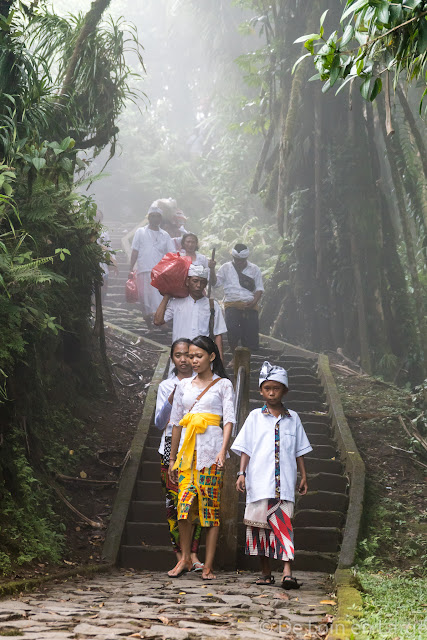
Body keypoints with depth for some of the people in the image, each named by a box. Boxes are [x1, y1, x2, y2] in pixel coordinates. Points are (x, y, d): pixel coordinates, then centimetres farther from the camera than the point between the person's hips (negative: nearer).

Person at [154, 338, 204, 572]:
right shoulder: (165, 386, 10)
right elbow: (159, 423, 4)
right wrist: (171, 400, -12)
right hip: (172, 446, 0)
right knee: (174, 501, -3)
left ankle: (193, 554, -3)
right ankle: (180, 555, 5)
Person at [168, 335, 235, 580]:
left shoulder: (223, 385, 5)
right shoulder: (184, 385, 15)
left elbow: (229, 420, -5)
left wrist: (223, 451, -18)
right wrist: (173, 457, 16)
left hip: (211, 449, -3)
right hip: (187, 448, 3)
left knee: (210, 505, -3)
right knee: (184, 503, -4)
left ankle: (208, 565, 3)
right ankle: (185, 558, 12)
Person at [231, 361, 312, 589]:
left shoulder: (292, 418, 11)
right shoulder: (255, 417, 7)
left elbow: (299, 451, 15)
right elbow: (245, 448, 7)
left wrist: (303, 476, 11)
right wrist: (242, 473, -2)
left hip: (284, 482, 0)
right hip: (259, 481, 0)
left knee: (284, 524, -11)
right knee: (260, 525, 4)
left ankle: (287, 572, -15)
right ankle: (266, 573, 16)